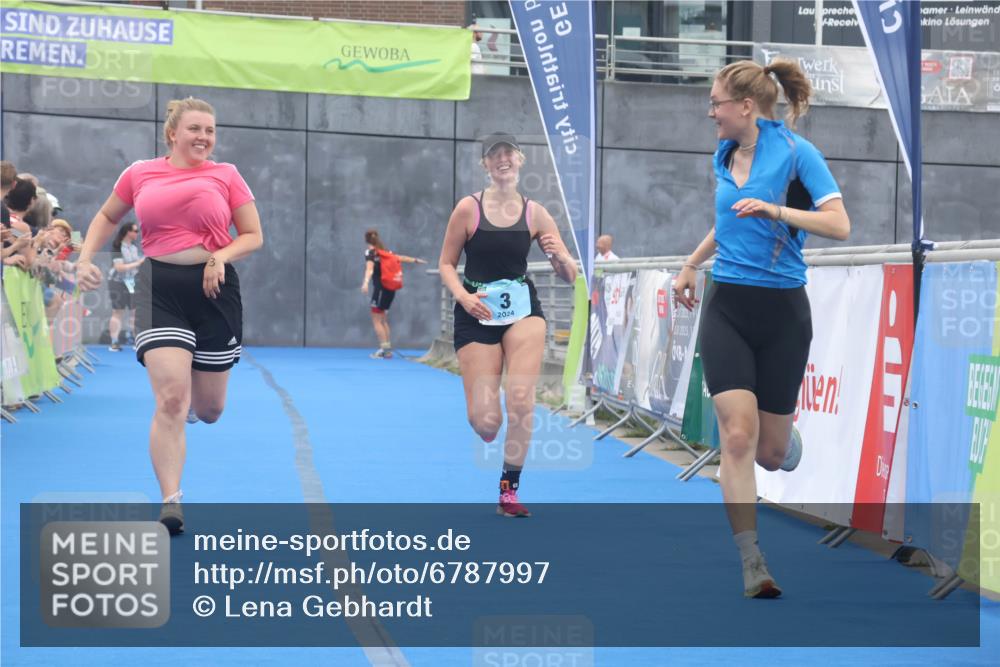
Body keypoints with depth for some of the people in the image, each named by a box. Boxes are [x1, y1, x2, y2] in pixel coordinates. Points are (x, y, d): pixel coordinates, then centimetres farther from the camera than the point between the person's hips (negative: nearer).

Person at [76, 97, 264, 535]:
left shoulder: (225, 175, 3)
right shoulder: (140, 174, 5)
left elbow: (253, 235, 6)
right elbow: (107, 217, 21)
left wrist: (222, 256, -13)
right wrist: (85, 259, 7)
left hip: (213, 289, 1)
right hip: (160, 289, -1)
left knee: (209, 410, 10)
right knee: (170, 399, -17)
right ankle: (171, 502, -11)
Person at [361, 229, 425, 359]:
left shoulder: (370, 252, -6)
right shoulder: (384, 252, 14)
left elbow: (370, 268, -24)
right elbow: (400, 258, 27)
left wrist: (366, 282, -40)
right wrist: (416, 260, 43)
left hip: (381, 289, -7)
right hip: (390, 289, 7)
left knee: (376, 320, -3)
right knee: (383, 320, 13)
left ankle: (384, 349, -11)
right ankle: (388, 349, 12)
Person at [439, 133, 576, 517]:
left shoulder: (535, 214, 2)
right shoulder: (468, 208, -4)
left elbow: (570, 277, 5)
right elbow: (446, 264, 2)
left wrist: (560, 257, -17)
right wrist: (463, 297, -17)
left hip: (522, 308, 1)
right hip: (476, 314, -1)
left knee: (521, 400, -20)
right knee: (485, 423, -9)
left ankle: (509, 490, 0)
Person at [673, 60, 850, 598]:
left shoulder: (796, 152, -8)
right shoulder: (723, 156, 8)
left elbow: (839, 225, -16)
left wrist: (776, 210, -27)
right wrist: (692, 263, 31)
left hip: (782, 312, -3)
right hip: (726, 309, 3)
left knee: (771, 451, 4)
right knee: (737, 434, -14)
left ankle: (784, 434, 44)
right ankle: (752, 567, -11)